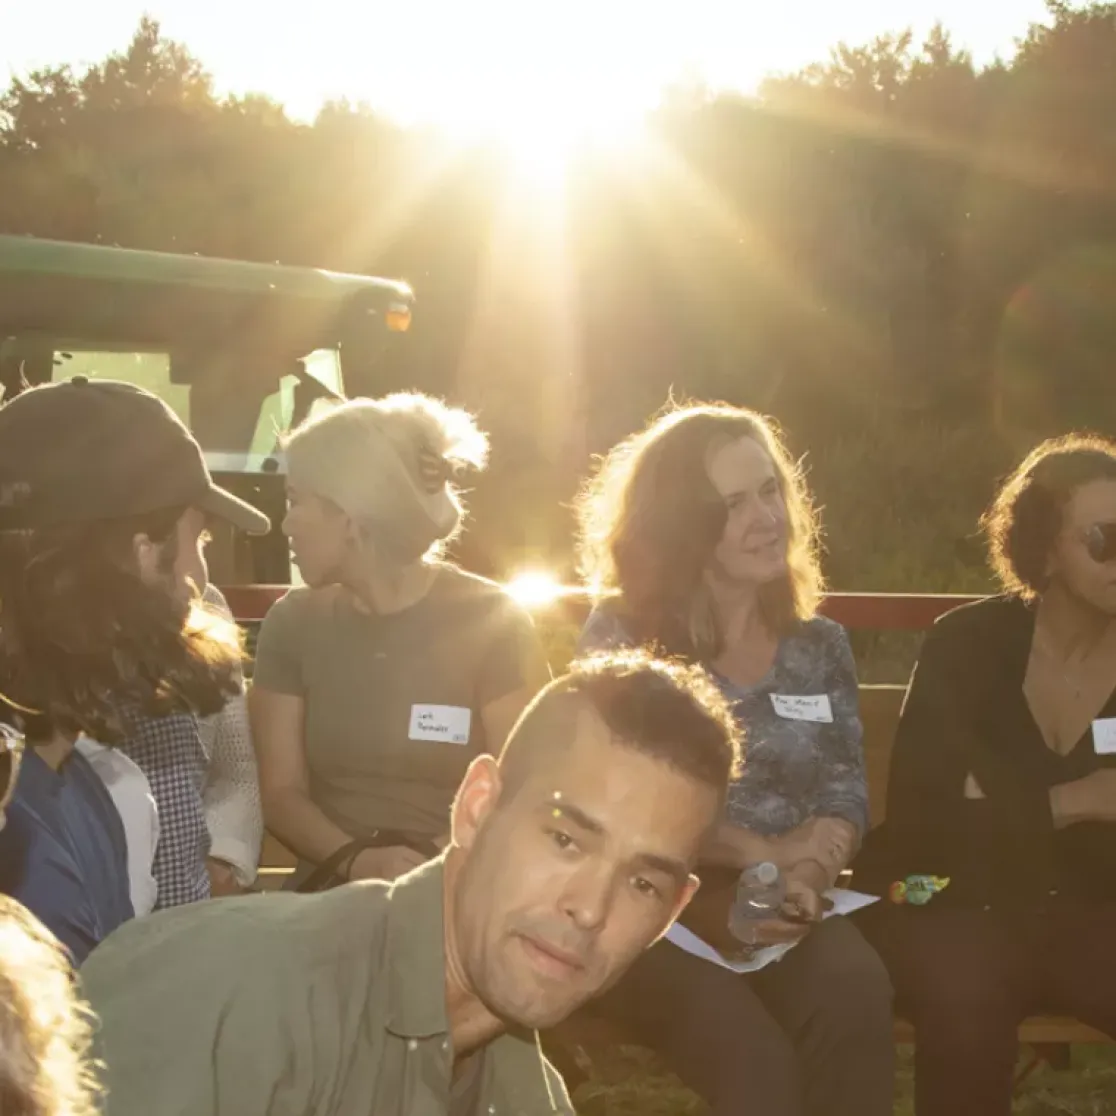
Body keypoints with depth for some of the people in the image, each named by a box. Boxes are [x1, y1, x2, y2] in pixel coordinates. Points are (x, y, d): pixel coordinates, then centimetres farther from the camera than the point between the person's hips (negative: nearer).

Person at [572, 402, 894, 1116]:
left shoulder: (819, 645, 18)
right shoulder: (623, 636, 6)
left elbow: (846, 796, 8)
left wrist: (804, 878, -15)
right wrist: (764, 852, -7)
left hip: (786, 907, 3)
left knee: (856, 1004, -34)